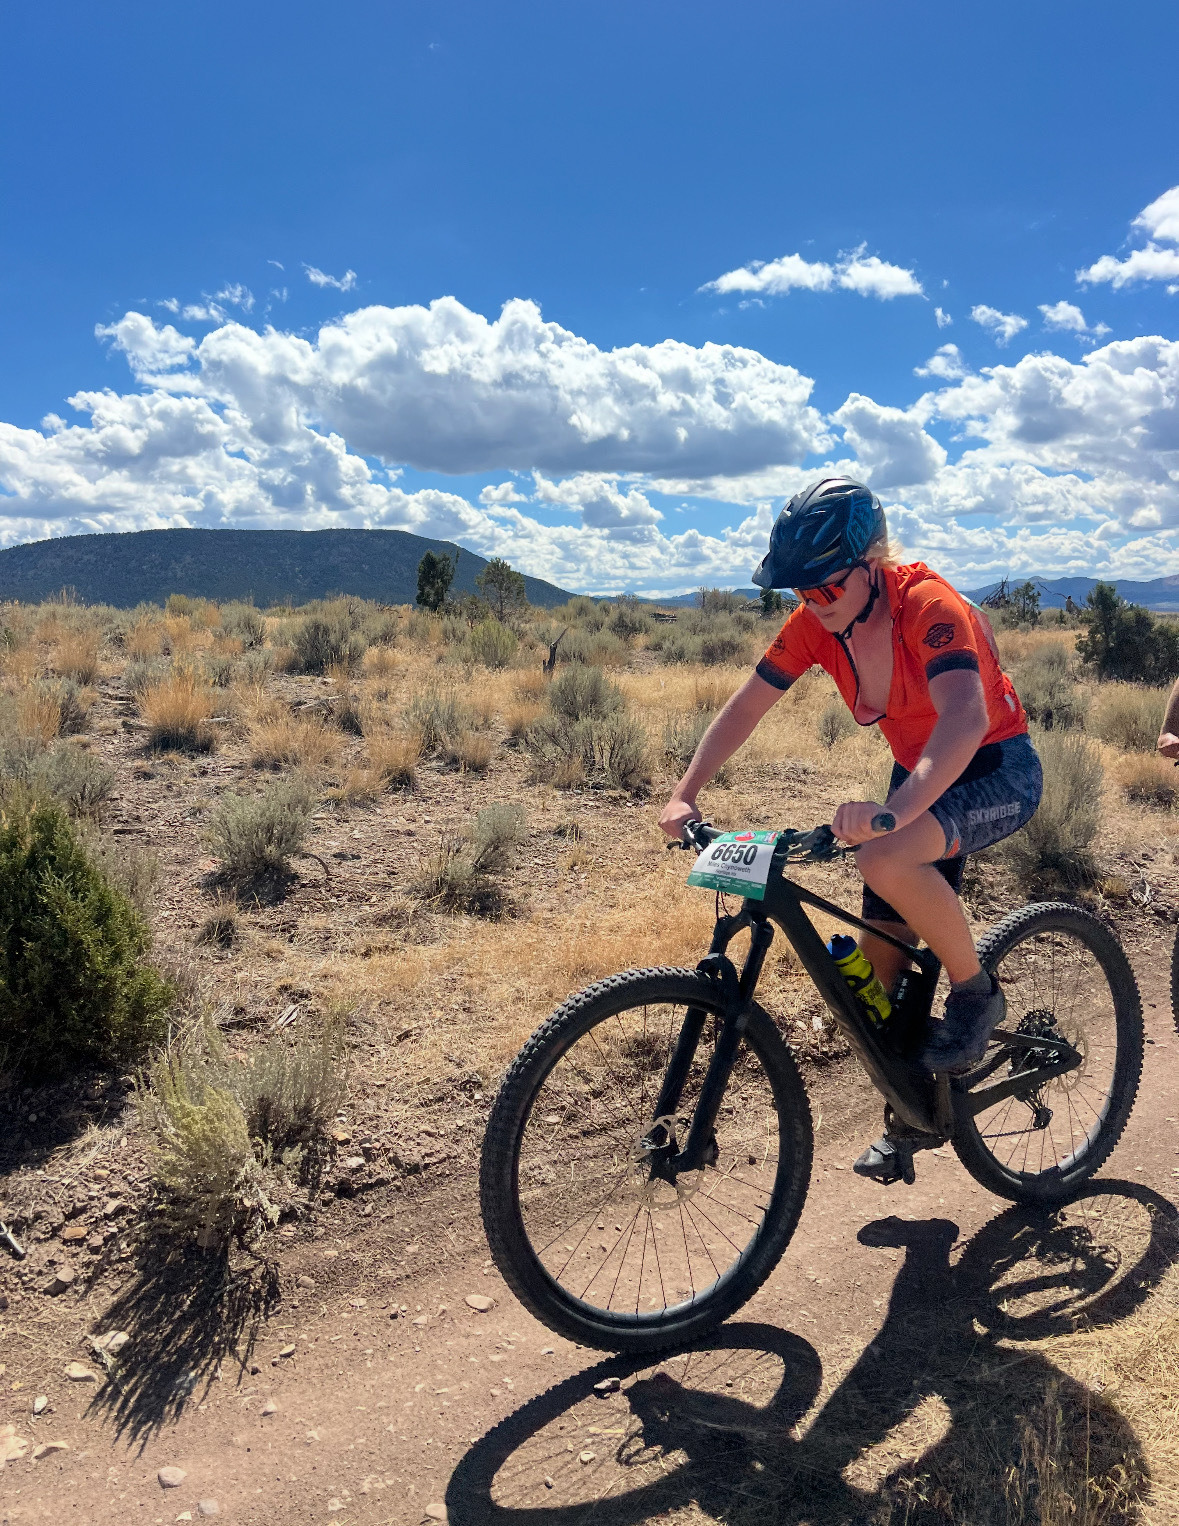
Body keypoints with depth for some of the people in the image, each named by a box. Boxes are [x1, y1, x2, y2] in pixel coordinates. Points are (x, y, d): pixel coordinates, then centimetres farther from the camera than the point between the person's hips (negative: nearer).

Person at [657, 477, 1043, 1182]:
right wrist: (686, 794, -20)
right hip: (920, 775, 7)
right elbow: (746, 707, -9)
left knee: (885, 861, -36)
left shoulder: (928, 604, -29)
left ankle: (977, 993, -9)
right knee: (881, 963, 3)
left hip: (999, 769, -7)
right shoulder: (816, 621, -10)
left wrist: (892, 811, -58)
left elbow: (965, 718, -43)